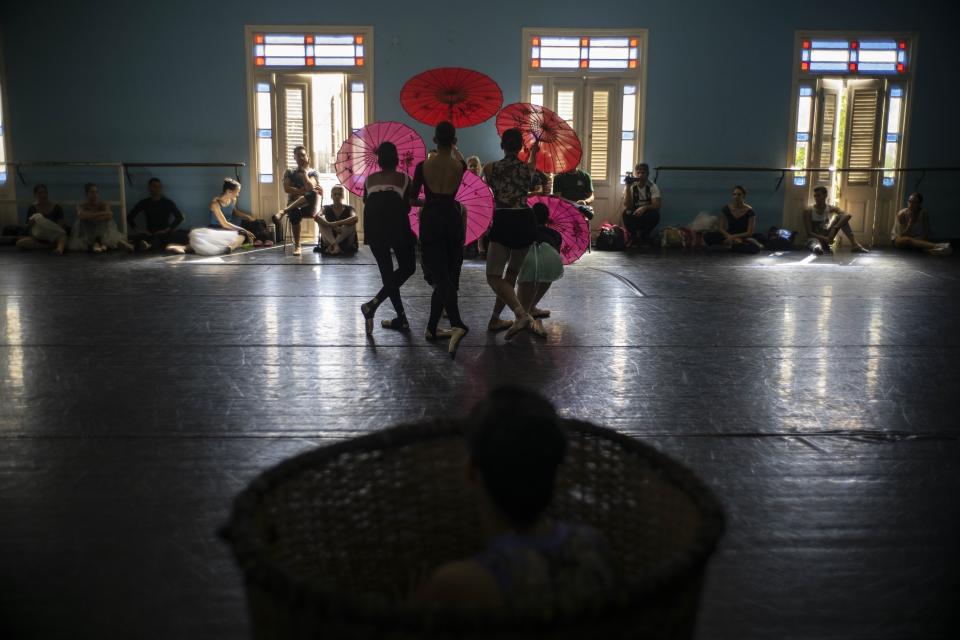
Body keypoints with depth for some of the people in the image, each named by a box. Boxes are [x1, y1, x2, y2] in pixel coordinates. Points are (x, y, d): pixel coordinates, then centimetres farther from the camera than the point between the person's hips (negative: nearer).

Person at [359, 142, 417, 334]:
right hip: (397, 226, -3)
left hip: (373, 228, 3)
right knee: (407, 267, 9)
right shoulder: (403, 178, 9)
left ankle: (401, 318, 12)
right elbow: (407, 207, 8)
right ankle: (374, 303, -10)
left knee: (386, 271, 14)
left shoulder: (369, 179, 15)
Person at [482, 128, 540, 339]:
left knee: (494, 277, -4)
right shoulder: (528, 168, 7)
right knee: (512, 272, 19)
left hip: (503, 222, -4)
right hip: (526, 221, 4)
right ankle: (495, 319, 25)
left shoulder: (490, 168, -1)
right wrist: (534, 151, 54)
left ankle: (522, 314, -26)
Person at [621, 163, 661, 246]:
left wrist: (644, 208, -39)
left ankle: (644, 236, -7)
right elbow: (626, 206, -19)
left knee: (655, 215, -32)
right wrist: (628, 187, -29)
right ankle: (633, 236, -8)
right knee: (626, 213, -31)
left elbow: (657, 205, -19)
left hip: (647, 215, 0)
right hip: (634, 216, 0)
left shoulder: (653, 187, -9)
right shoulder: (631, 186, -7)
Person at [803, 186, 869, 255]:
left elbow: (847, 216, -25)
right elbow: (809, 233, -18)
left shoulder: (831, 209, -6)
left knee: (840, 217, -15)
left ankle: (855, 244, -27)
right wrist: (824, 238, -32)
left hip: (827, 237, 4)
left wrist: (834, 228, -37)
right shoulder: (808, 211, -14)